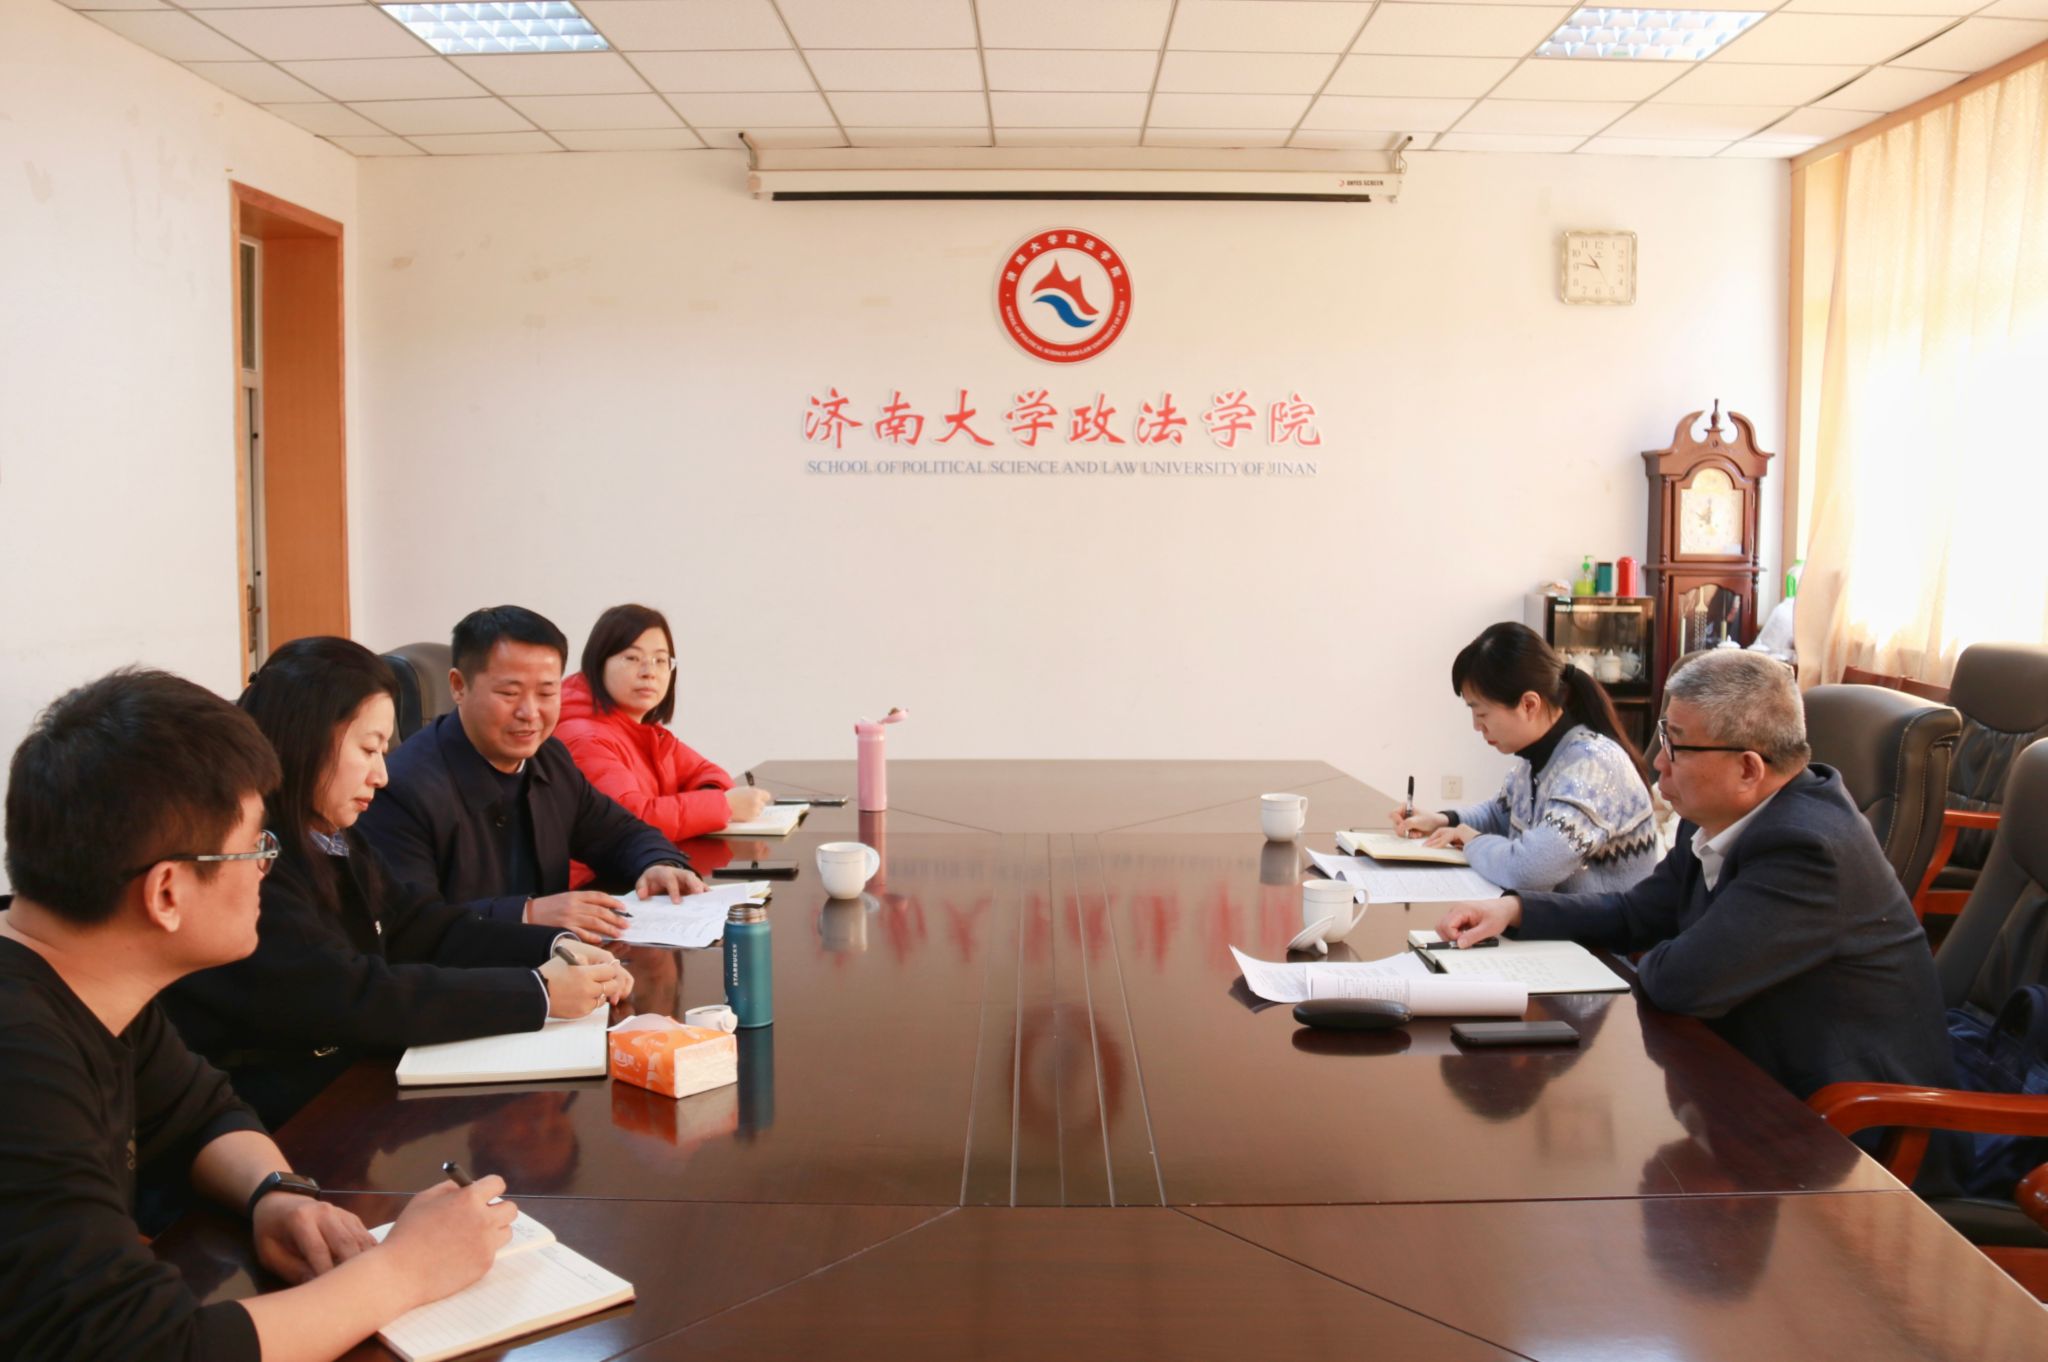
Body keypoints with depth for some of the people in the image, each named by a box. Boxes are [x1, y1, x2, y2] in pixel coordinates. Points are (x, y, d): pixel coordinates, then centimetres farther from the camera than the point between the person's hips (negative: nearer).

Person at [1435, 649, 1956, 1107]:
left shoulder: (1806, 847, -29)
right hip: (1765, 1075, 8)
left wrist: (1649, 962, -6)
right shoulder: (1721, 817, -1)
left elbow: (1686, 982, -29)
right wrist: (1514, 910, 0)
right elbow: (1640, 912, 12)